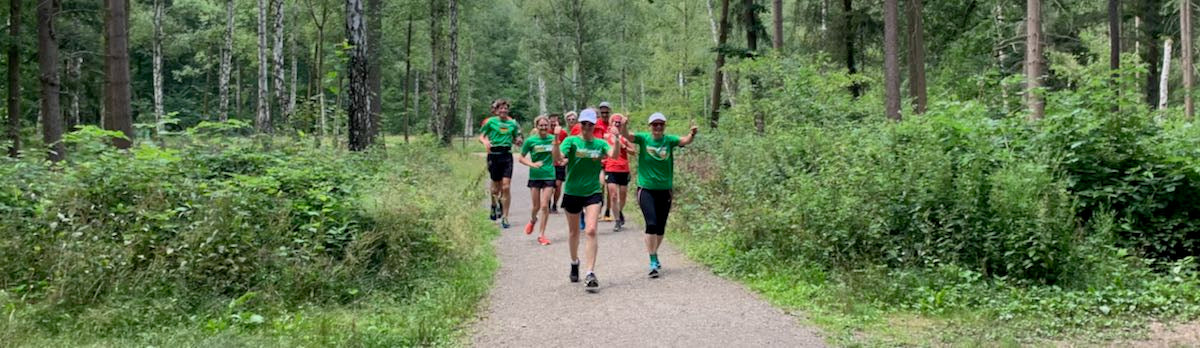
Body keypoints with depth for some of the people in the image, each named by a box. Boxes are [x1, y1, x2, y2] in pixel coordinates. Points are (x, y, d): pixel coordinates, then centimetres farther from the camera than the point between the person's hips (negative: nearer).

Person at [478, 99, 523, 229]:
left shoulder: (513, 123, 8)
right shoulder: (491, 121, 1)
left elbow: (516, 140, 17)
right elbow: (481, 136, 5)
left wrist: (518, 141, -6)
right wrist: (485, 141, -16)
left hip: (507, 155, 1)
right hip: (494, 154, -1)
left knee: (506, 187, -9)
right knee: (496, 186, 6)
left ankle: (505, 217, -4)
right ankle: (494, 206, 39)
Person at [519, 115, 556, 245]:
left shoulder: (552, 139, 1)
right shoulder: (530, 141, -4)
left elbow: (555, 158, 5)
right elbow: (521, 158, 1)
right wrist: (532, 164, -14)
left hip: (549, 176, 0)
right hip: (535, 176, 0)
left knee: (545, 205, -6)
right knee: (536, 206, 7)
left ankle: (541, 235, 4)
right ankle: (532, 220, 42)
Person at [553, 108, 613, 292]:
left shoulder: (600, 143, 1)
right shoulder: (572, 141, -5)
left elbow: (613, 154, -18)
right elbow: (558, 157, -21)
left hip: (593, 193, 0)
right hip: (572, 192, 0)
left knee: (591, 231, -16)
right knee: (574, 232, 16)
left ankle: (590, 273, -15)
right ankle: (574, 262, 42)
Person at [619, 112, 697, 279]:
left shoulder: (669, 140, -2)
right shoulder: (643, 139, -3)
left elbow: (685, 141, -18)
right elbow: (626, 136, -18)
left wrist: (692, 134, -40)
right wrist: (624, 127, -40)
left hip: (665, 190, 3)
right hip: (646, 189, -2)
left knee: (661, 227, 11)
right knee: (651, 224, -16)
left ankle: (654, 254, 35)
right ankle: (653, 262, -11)